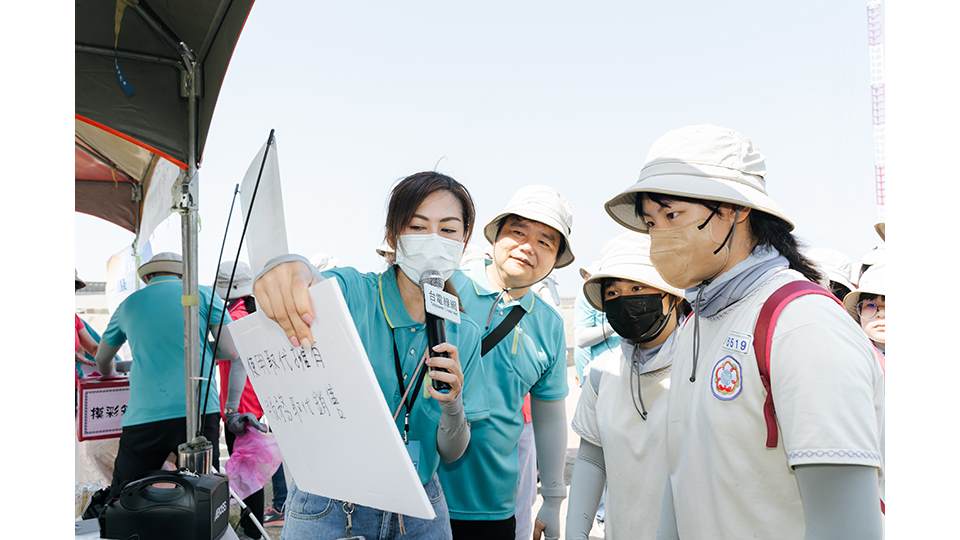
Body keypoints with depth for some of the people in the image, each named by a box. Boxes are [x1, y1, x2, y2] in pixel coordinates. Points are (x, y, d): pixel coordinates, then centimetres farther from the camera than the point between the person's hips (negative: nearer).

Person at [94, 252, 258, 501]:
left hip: (143, 417, 1)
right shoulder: (204, 295, 9)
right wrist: (232, 410, 5)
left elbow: (102, 361, 34)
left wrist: (112, 377, 56)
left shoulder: (129, 304, 18)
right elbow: (236, 356, 2)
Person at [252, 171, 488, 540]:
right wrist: (289, 268, -58)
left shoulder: (464, 334, -1)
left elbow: (451, 453, -1)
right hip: (328, 507, -3)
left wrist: (453, 406, -22)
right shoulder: (352, 292, -12)